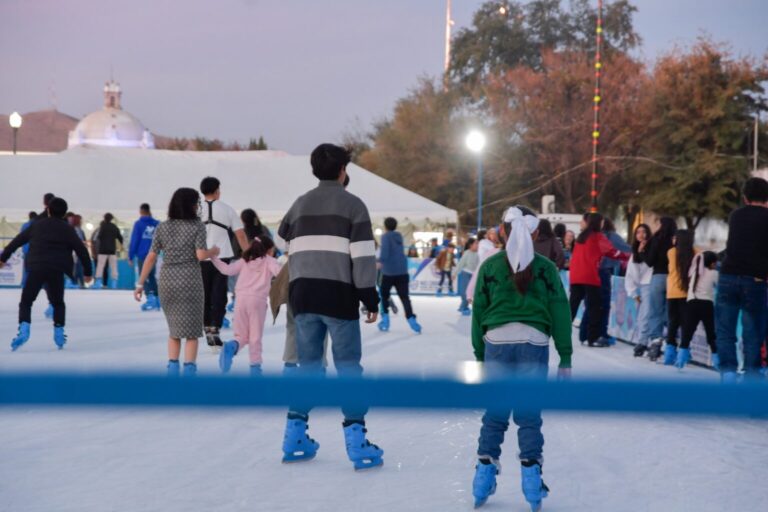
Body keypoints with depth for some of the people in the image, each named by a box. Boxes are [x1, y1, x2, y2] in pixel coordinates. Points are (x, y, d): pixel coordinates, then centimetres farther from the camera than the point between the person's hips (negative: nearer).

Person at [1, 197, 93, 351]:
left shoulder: (37, 225, 12)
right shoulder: (67, 229, 8)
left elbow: (17, 241, 17)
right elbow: (81, 250, 4)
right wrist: (88, 271, 12)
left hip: (36, 269, 0)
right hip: (57, 271, 0)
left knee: (25, 302, 6)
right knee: (58, 303, 19)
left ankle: (23, 329, -16)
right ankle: (59, 332, 7)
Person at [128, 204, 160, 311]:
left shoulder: (138, 224, -7)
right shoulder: (156, 224, 4)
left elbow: (134, 240, -8)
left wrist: (131, 256, -2)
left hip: (142, 255, -4)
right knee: (152, 276, 17)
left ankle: (150, 298, -19)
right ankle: (156, 300, 17)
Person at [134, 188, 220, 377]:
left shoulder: (162, 228, 5)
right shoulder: (197, 226, -5)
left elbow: (151, 257, 2)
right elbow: (201, 255, -14)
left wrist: (140, 284, 4)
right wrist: (213, 252, 7)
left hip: (166, 281, 4)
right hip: (190, 281, -3)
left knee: (174, 328, 18)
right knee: (191, 330, 5)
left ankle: (173, 367, 7)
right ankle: (188, 370, -4)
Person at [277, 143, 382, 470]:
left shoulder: (300, 205, 14)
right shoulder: (352, 204, -1)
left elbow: (287, 245, 20)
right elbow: (363, 255, -7)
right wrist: (370, 298, -5)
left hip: (303, 294, 5)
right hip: (338, 295, -4)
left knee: (308, 364, 13)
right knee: (348, 366, -1)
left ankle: (294, 438, 14)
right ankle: (356, 442, -6)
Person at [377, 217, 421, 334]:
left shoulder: (385, 237, -5)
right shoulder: (399, 236, 14)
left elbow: (384, 253, -19)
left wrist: (380, 261, -1)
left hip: (388, 271, -4)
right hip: (402, 271, 4)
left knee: (384, 295, 15)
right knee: (404, 297, 1)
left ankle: (385, 319, 11)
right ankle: (411, 319, -16)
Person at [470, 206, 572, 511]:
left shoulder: (490, 266, 4)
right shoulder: (546, 269, 2)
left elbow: (479, 311, 6)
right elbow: (559, 314, 3)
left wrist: (479, 354, 14)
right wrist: (565, 357, 8)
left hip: (497, 342, 1)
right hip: (535, 344, -1)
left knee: (494, 413, 9)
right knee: (529, 414, 5)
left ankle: (484, 474, 11)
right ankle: (531, 480, 6)